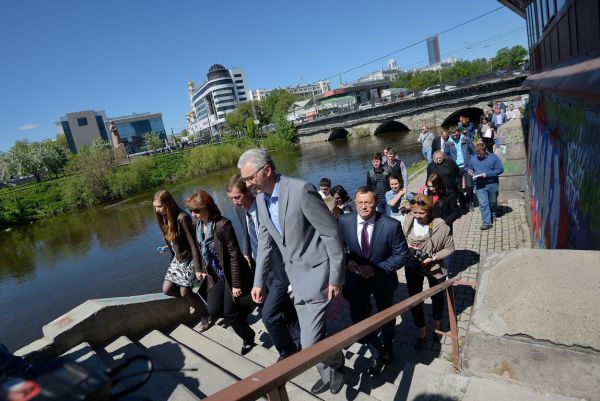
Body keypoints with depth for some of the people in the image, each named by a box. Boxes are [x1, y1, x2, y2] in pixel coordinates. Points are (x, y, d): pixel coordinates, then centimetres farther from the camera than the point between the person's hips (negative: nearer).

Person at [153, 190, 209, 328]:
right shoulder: (164, 218, 0)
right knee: (167, 289, 5)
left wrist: (198, 268, -24)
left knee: (185, 292, -1)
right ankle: (195, 301, 29)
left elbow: (193, 243, -25)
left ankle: (205, 315, 24)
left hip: (189, 259, -8)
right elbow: (170, 242, 10)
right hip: (177, 260, 8)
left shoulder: (182, 217, -25)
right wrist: (174, 257, 16)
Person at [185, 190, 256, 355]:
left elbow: (234, 254, -23)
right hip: (215, 276, 7)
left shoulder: (222, 224, -25)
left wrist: (236, 284, -21)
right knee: (213, 310, 1)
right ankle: (244, 308, 29)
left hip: (231, 274, -7)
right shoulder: (198, 225, -3)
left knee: (229, 312, -1)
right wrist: (200, 269, 9)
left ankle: (248, 338, 28)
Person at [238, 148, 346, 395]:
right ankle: (328, 373, 43)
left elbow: (331, 232, -19)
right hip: (294, 273, 7)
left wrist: (336, 276, -16)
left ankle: (335, 367, 27)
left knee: (309, 341, -6)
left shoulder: (301, 190, -23)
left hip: (316, 272, -7)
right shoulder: (261, 198, 1)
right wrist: (258, 281, 10)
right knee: (311, 336, 18)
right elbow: (265, 240, 10)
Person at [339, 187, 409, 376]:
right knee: (358, 316, 3)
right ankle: (378, 353, 32)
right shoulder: (344, 221, -18)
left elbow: (402, 255, -17)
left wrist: (377, 269, -26)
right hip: (356, 278, 1)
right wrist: (348, 260, -20)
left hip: (382, 278, -1)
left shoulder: (391, 225, -25)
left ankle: (387, 348, 55)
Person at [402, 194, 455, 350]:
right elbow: (402, 240, 1)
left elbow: (450, 248, -13)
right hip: (413, 267, 2)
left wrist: (433, 258, -25)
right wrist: (406, 246, -20)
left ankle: (437, 325, 52)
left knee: (437, 297, 23)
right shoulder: (408, 221, -17)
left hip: (434, 268, -1)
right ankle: (421, 332, 31)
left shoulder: (440, 225, -25)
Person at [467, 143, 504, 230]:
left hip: (492, 184, -1)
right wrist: (469, 171, -7)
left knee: (492, 202, 17)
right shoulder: (473, 159, 4)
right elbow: (469, 167, 19)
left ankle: (492, 216, 43)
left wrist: (487, 174, -20)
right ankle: (487, 222, -9)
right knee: (483, 203, -9)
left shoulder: (493, 157, -6)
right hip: (479, 185, 1)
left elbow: (500, 169, -10)